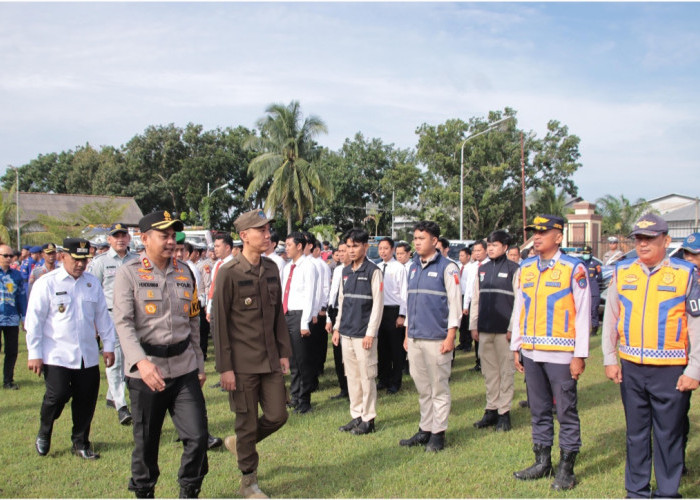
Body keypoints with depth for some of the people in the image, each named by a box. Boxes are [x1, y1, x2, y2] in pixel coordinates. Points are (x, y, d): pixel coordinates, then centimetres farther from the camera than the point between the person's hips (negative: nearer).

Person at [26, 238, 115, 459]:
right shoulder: (47, 283, -5)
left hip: (88, 355, 4)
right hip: (56, 355, -4)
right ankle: (43, 434, 20)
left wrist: (108, 345, 13)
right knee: (57, 395, -10)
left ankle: (81, 443, 23)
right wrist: (34, 354, -6)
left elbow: (102, 316, 14)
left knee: (86, 399, 5)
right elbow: (34, 320, -4)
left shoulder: (92, 283, 8)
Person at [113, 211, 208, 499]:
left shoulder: (184, 272, 9)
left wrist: (199, 364, 16)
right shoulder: (129, 273, -5)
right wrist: (141, 361, -29)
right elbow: (123, 323, -15)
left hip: (184, 368, 3)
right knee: (146, 441, 10)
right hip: (145, 371, -3)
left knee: (197, 436, -1)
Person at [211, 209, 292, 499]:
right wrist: (225, 367, -12)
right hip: (242, 364, -5)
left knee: (277, 415, 5)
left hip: (271, 360, 6)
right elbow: (219, 323, -11)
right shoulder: (229, 273, -12)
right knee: (247, 423, 5)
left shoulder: (272, 269, 6)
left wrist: (284, 352, 10)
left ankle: (239, 442, 33)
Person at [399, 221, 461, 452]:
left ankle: (438, 433, 12)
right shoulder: (414, 268, 13)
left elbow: (455, 303, -9)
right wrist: (407, 334, 17)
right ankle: (425, 429, 23)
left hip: (436, 338, -6)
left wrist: (450, 337, -14)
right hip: (415, 338, 6)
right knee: (422, 388, 13)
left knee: (439, 388, 3)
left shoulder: (447, 267, -7)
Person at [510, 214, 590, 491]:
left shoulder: (574, 268, -6)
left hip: (561, 353, -5)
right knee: (538, 410, 13)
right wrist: (516, 347, 11)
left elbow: (583, 313, -7)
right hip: (532, 352, 5)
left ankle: (566, 468, 15)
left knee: (566, 411, 3)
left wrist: (580, 355, -9)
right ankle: (542, 461, 26)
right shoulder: (525, 268, 9)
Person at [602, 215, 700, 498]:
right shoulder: (621, 273, 6)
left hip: (671, 371, -3)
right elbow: (610, 319, 12)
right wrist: (610, 359, 8)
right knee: (636, 433, 13)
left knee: (668, 435, 6)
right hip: (631, 368, 3)